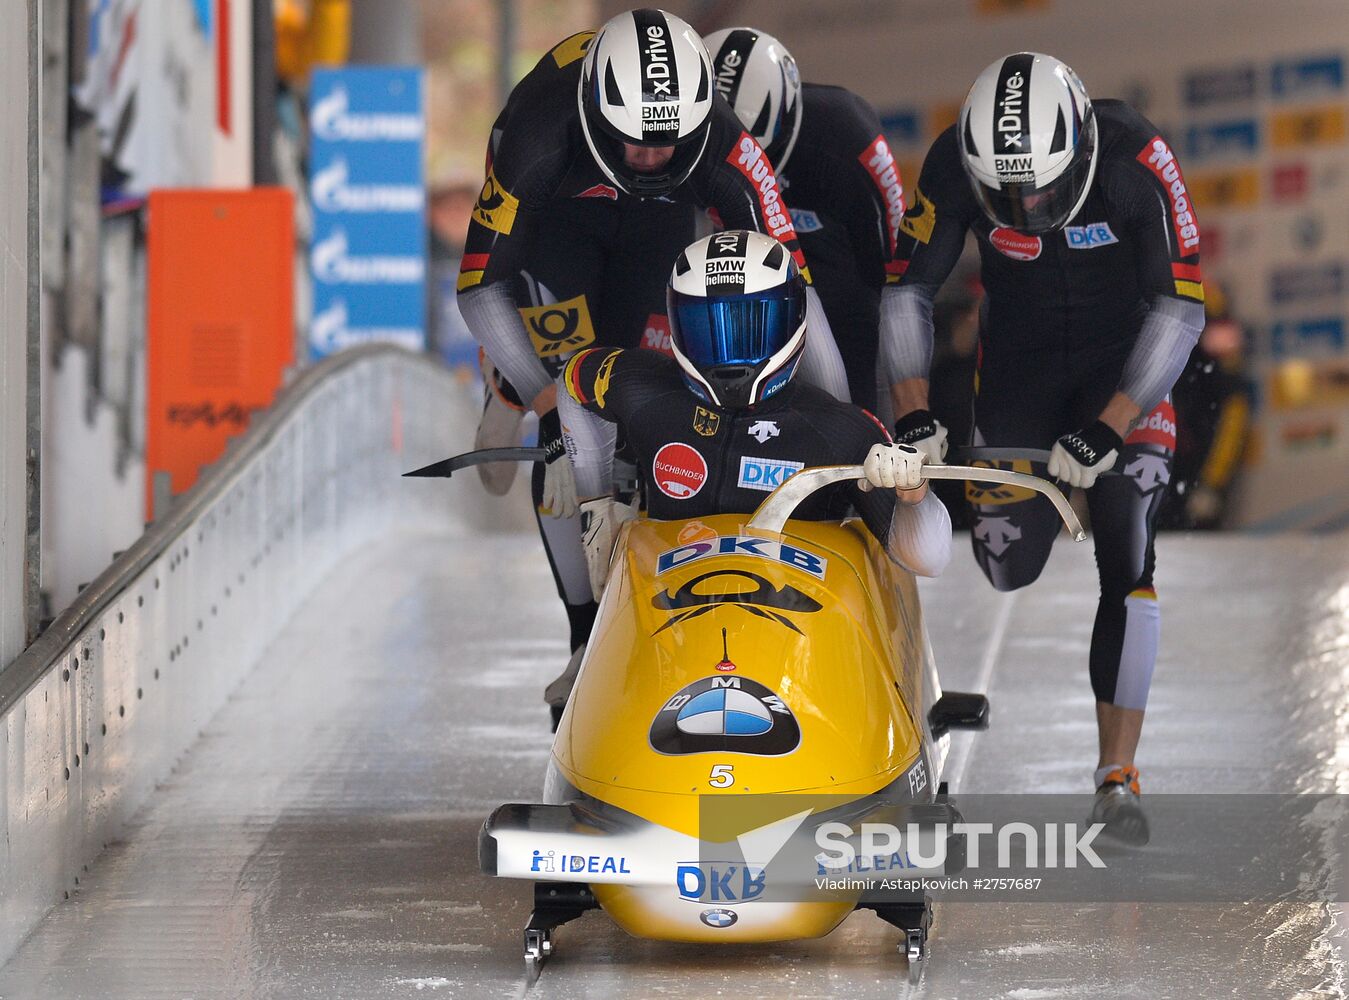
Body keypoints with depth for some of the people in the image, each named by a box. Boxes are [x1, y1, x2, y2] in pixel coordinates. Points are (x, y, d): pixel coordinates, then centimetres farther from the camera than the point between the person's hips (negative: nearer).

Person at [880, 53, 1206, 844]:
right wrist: (914, 414, -20)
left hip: (1124, 362, -2)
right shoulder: (955, 166, -22)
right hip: (1018, 358, 2)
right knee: (1008, 564, -3)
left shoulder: (1138, 160, -29)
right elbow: (908, 289, -9)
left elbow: (1181, 306, -24)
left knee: (1127, 558, -16)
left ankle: (1119, 775, -13)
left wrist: (1110, 428, -30)